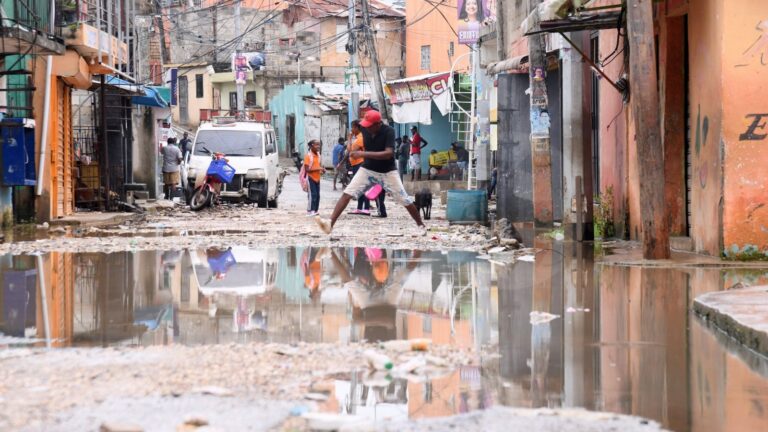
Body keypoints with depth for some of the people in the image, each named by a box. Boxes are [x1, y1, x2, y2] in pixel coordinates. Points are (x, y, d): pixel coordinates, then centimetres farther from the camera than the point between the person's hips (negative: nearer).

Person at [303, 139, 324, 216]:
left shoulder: (318, 154, 9)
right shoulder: (308, 156, -14)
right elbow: (307, 169, -19)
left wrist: (322, 169, 2)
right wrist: (317, 169, -25)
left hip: (317, 178, 7)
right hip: (311, 178, -7)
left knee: (317, 195, 7)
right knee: (312, 195, -11)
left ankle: (315, 211, 13)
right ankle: (310, 211, -8)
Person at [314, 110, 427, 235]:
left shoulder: (389, 131, -24)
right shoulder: (365, 129, -9)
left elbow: (388, 154, -36)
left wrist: (364, 154, -40)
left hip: (388, 172, -3)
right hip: (367, 169, 3)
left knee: (405, 200, 1)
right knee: (347, 193, -14)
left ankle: (421, 225, 23)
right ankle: (330, 223, -23)